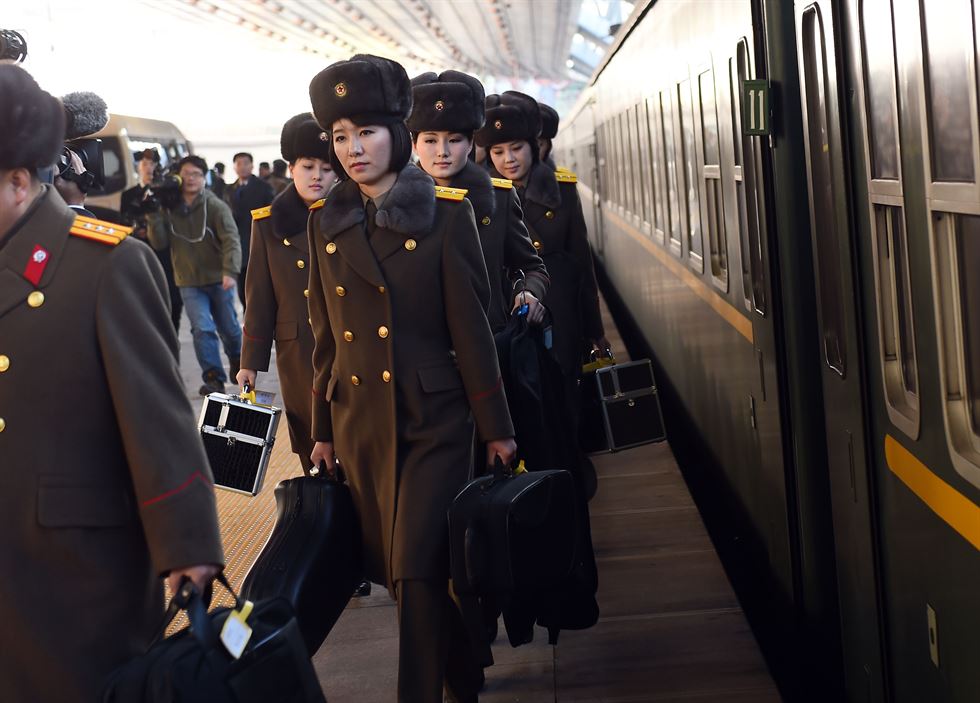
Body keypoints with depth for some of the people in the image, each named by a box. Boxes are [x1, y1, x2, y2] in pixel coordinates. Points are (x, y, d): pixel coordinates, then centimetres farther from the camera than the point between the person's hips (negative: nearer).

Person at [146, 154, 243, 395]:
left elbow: (231, 239, -20)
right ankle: (214, 379, -5)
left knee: (229, 327, 13)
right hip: (189, 283, 1)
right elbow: (159, 244, -1)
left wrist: (230, 271, -34)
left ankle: (236, 362, 41)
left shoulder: (215, 206, -11)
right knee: (202, 329, -11)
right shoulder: (169, 209, 2)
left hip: (218, 280, -1)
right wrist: (153, 218, -17)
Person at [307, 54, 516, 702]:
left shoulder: (446, 211, -6)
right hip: (359, 422, 4)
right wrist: (322, 430, 12)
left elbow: (470, 325, -6)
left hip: (434, 417, -4)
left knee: (417, 568, -9)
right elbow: (326, 335, 10)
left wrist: (495, 425, -5)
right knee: (395, 568, 12)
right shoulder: (327, 224, 5)